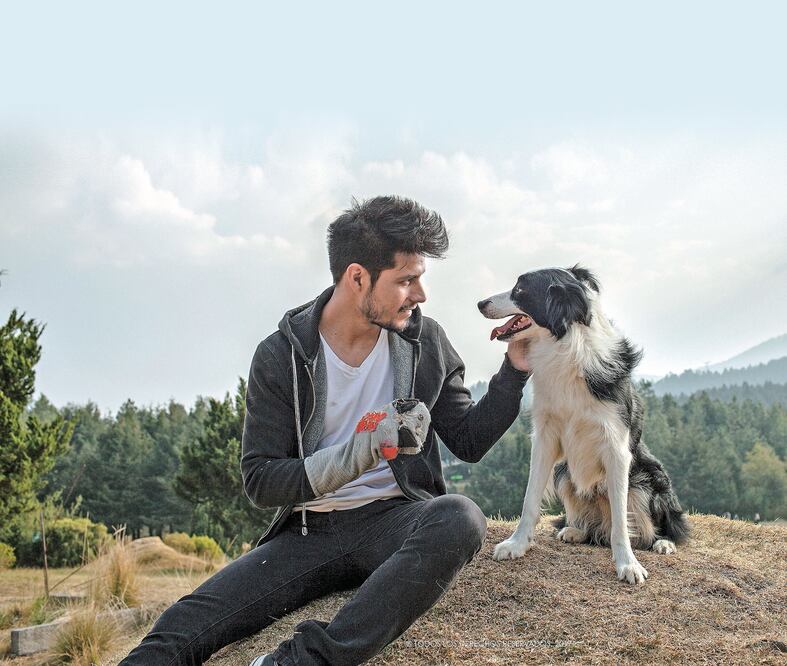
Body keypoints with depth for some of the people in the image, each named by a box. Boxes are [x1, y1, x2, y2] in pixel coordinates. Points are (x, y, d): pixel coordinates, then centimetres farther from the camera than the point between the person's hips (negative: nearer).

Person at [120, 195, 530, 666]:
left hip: (394, 519, 2)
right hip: (310, 533, -1)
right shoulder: (281, 356, -3)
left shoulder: (425, 341, 4)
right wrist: (360, 453, -21)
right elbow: (260, 482, -6)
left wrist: (515, 370, -2)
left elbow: (469, 442, 11)